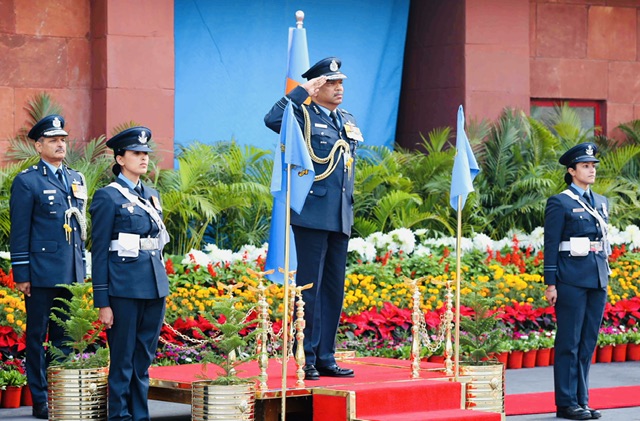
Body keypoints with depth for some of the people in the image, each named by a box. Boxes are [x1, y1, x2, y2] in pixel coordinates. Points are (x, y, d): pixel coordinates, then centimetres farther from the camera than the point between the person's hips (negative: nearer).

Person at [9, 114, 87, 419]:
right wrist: (21, 275, -10)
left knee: (66, 336, 9)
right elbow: (19, 232, -6)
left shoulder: (76, 180, 15)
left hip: (70, 274, 6)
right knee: (37, 336, 1)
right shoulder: (27, 182, -3)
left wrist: (82, 268, 16)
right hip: (41, 273, -6)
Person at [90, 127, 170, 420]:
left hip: (155, 285, 6)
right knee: (123, 360, -2)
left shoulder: (152, 196, 15)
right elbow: (99, 252, -6)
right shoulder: (108, 197, -4)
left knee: (144, 360, 9)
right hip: (125, 287, -6)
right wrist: (102, 302, -10)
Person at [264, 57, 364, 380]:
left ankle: (326, 358, 15)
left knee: (334, 290, 10)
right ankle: (307, 360, -2)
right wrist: (302, 92, -18)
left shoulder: (349, 121, 18)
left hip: (340, 220, 8)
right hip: (312, 216, -7)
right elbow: (272, 120, -25)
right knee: (309, 288, -6)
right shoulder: (303, 116, -4)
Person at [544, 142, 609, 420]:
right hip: (572, 280, -7)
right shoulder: (559, 203, -4)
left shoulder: (601, 203, 16)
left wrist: (605, 277, 17)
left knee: (588, 342, 8)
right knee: (569, 342, -3)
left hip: (597, 280, 7)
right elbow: (550, 245, -7)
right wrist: (550, 284, -11)